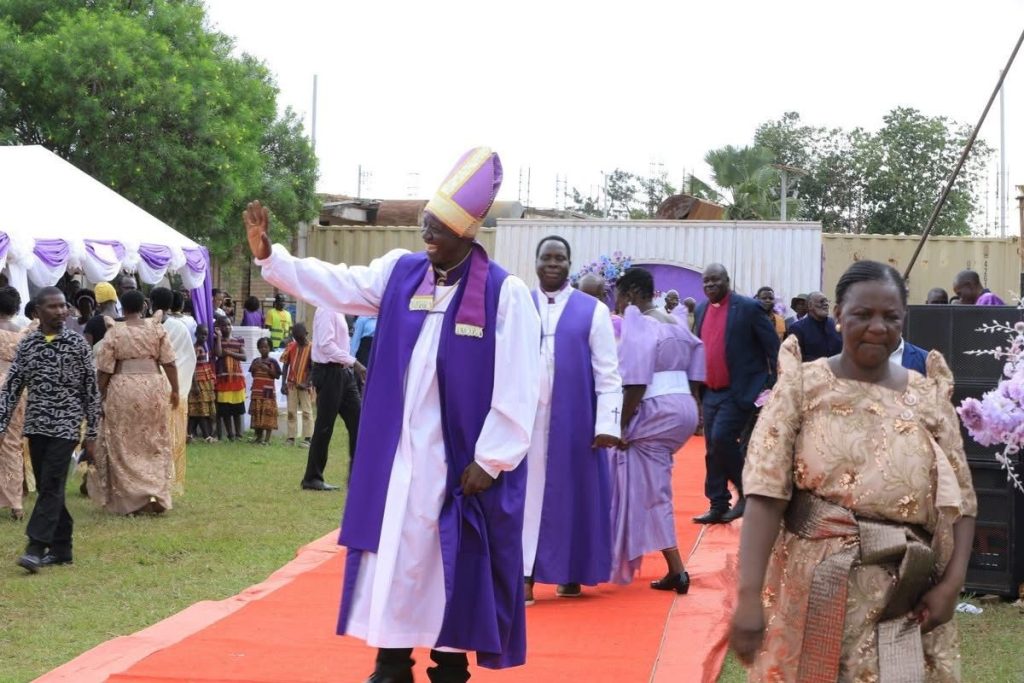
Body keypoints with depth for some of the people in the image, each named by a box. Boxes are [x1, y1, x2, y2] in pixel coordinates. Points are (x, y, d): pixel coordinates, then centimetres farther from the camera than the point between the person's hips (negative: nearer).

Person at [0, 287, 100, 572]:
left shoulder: (77, 343, -2)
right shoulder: (26, 344, 5)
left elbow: (91, 391, 0)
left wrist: (92, 435, -2)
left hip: (65, 427, -4)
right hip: (36, 426, 4)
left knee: (51, 487, -11)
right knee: (48, 489, 9)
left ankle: (36, 548, -14)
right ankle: (61, 548, 18)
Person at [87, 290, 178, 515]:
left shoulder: (114, 332, -4)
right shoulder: (157, 328, 1)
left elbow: (105, 369, -3)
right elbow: (169, 362, -1)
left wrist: (102, 395, 8)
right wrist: (174, 389, 8)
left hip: (123, 389, -2)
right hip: (153, 386, 2)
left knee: (124, 445, 7)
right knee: (156, 443, 12)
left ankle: (129, 498, 6)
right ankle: (157, 494, 4)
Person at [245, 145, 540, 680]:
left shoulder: (504, 294, -11)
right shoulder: (401, 272, 5)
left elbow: (517, 389, -13)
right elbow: (336, 284, 1)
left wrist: (489, 460, -14)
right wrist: (269, 256, -11)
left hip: (459, 460, -4)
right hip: (397, 454, 5)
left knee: (454, 564, 4)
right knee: (394, 556, 9)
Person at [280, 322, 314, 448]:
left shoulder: (311, 348, -8)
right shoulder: (291, 347, 2)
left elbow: (313, 368, -8)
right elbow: (286, 365, 7)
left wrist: (307, 383, -18)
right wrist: (283, 383, 1)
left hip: (304, 385, -3)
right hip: (291, 384, 3)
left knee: (307, 411, -1)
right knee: (291, 411, 5)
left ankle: (307, 438, -1)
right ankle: (291, 437, 8)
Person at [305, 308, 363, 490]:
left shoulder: (337, 310, 14)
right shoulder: (327, 310, -14)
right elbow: (325, 344, -22)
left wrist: (351, 366, 13)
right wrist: (353, 362, -23)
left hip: (342, 372, 9)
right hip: (329, 372, -9)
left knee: (357, 420, 7)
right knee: (324, 427, -2)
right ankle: (312, 478, 8)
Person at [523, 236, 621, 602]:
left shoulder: (593, 311, 2)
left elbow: (608, 372, -1)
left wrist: (607, 423, -8)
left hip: (573, 419, -1)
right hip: (526, 417, 1)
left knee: (571, 492, 5)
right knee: (525, 491, 1)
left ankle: (570, 574, 15)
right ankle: (525, 576, 4)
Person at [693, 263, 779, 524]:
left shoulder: (748, 307, -9)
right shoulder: (701, 310, 10)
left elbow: (773, 347, -8)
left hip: (740, 391, -7)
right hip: (711, 392, 7)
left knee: (722, 438, -17)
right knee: (713, 449, 7)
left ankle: (746, 490, 2)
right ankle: (718, 507, 14)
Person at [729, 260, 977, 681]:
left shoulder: (929, 396, 5)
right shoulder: (802, 386, -4)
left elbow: (960, 501, 5)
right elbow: (766, 492, -12)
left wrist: (952, 583, -9)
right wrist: (749, 594, -21)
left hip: (904, 599, 2)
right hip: (812, 589, -2)